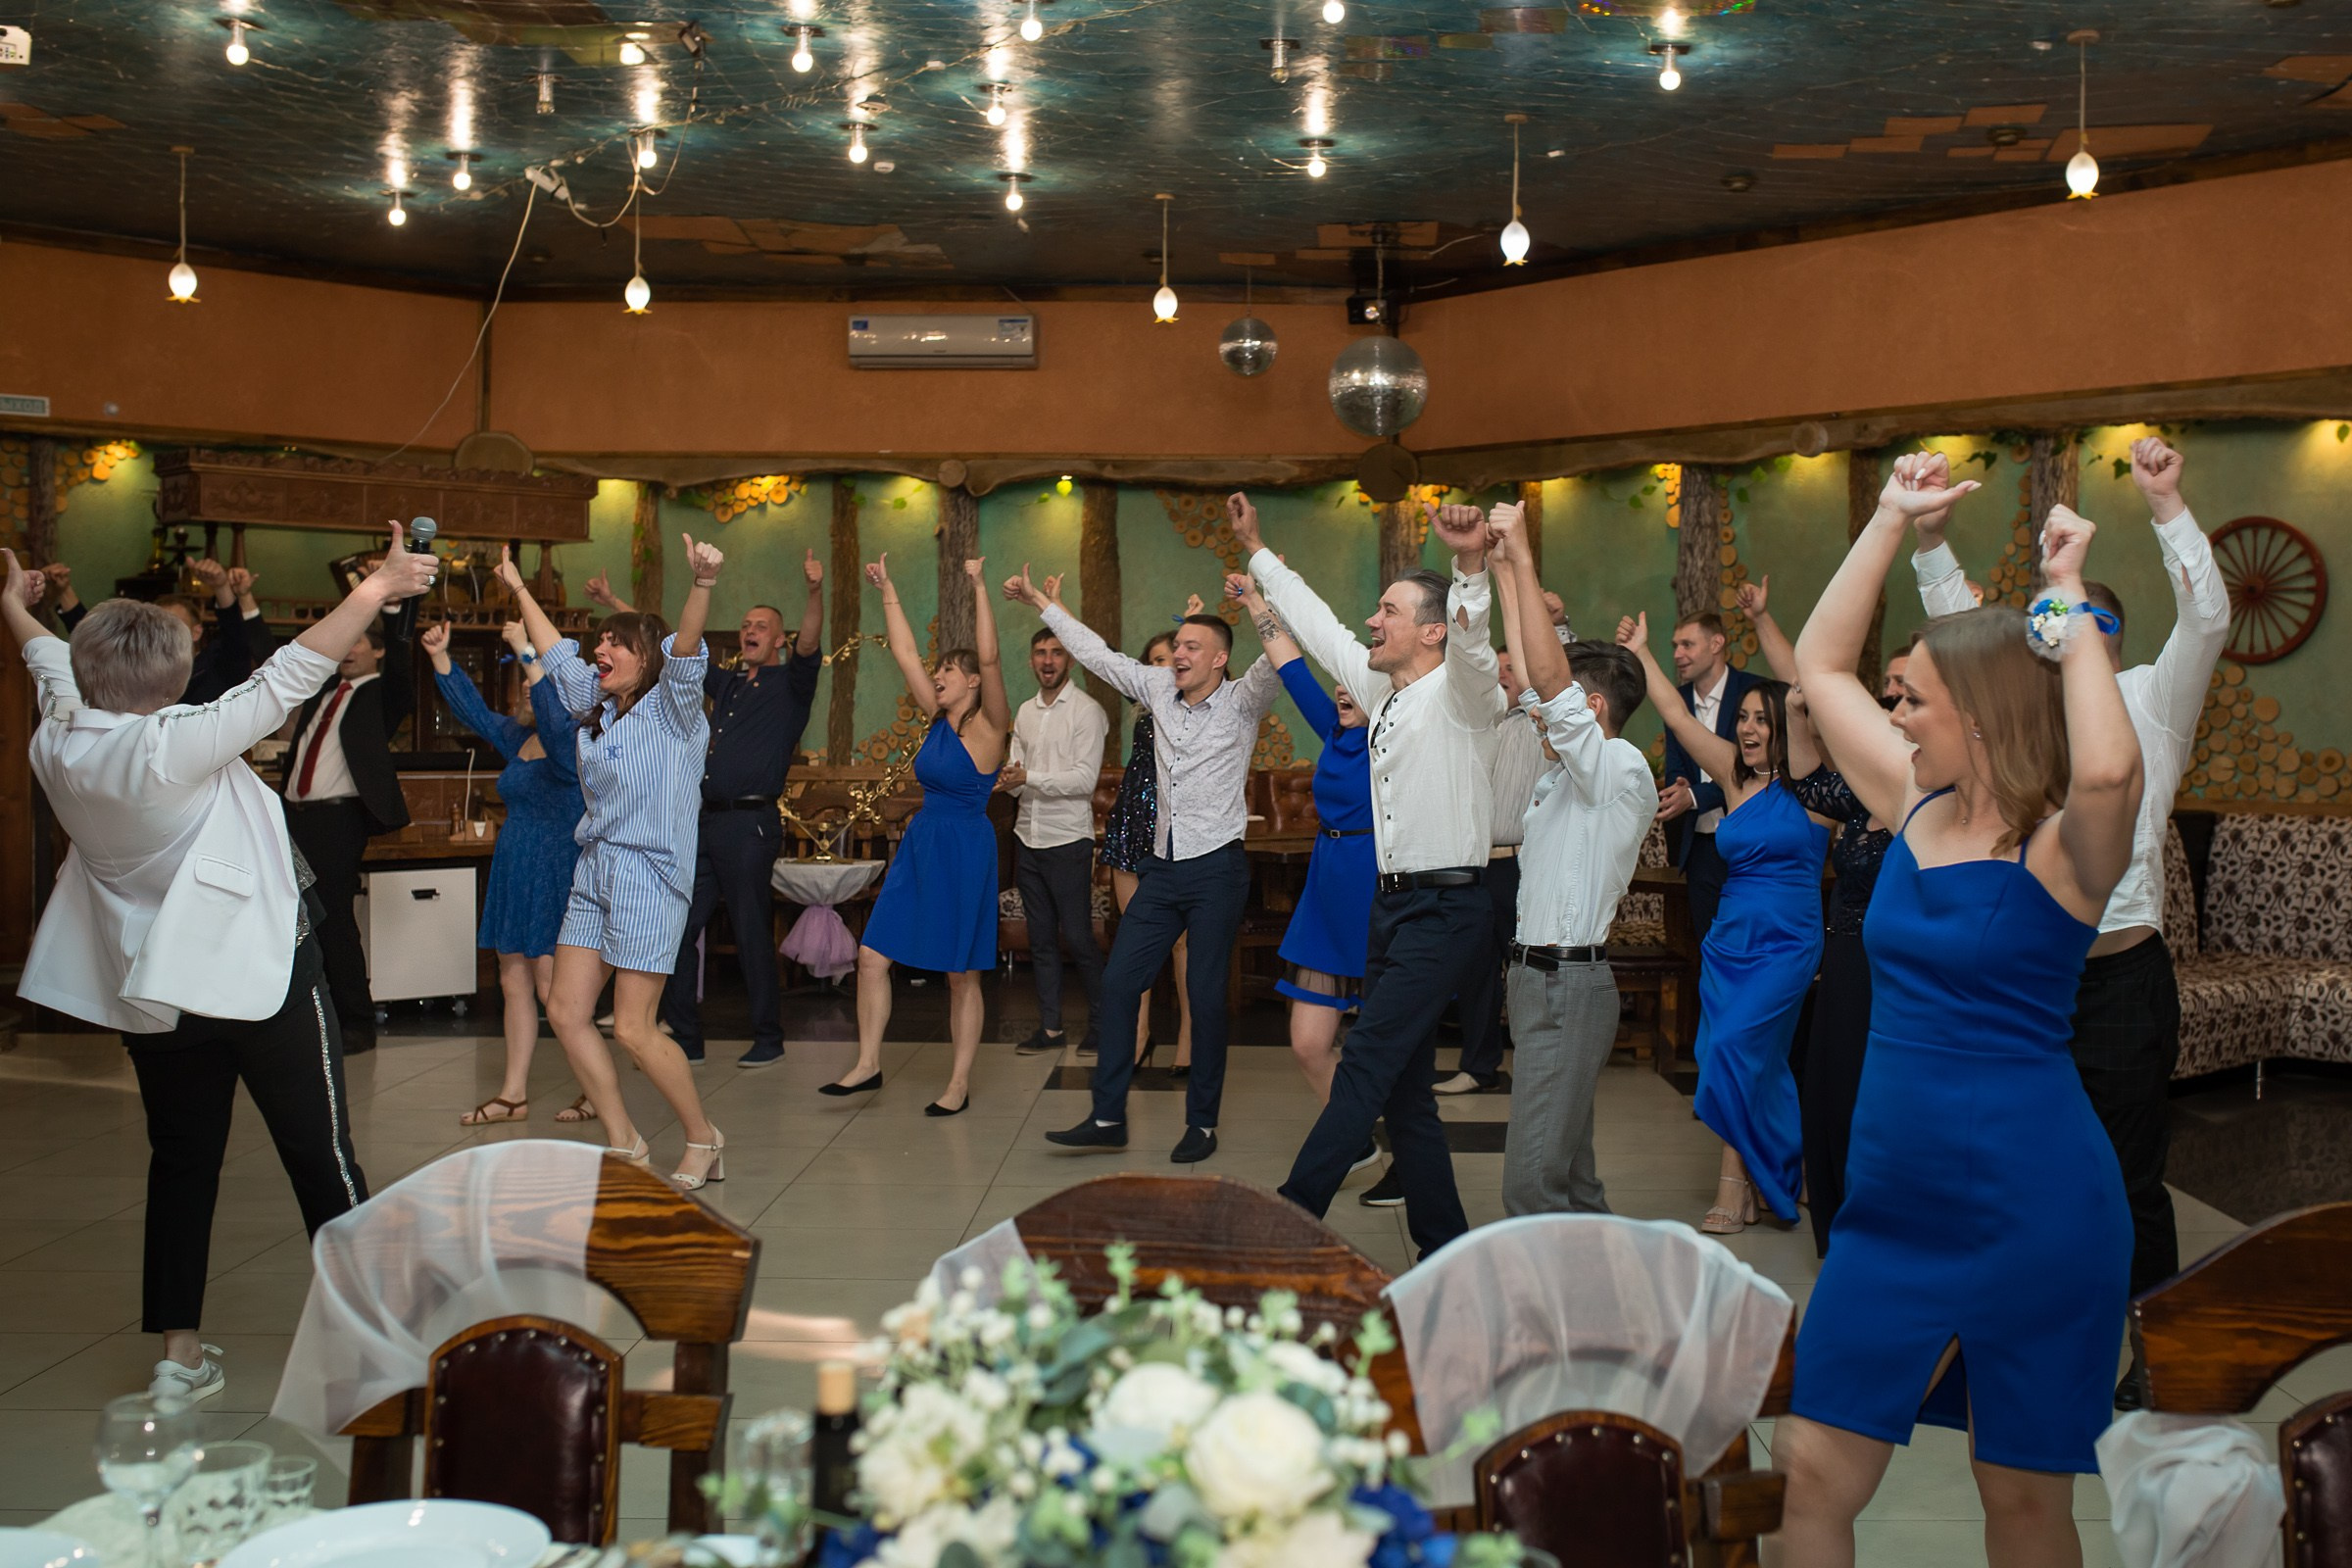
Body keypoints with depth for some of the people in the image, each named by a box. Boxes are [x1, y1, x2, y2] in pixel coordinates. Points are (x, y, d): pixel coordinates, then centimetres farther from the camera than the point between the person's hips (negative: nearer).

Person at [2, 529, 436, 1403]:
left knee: (181, 1162, 14)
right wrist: (376, 590, -19)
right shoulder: (177, 747, -22)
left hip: (151, 988, 6)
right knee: (320, 1153, 4)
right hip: (260, 972, -6)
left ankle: (179, 1354, 16)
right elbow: (287, 678, -24)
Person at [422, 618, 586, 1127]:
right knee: (514, 983, 10)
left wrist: (527, 653, -36)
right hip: (513, 871, 9)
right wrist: (440, 657, 11)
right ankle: (514, 1094, 16)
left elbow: (555, 715, -33)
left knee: (551, 985, -7)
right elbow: (473, 709, 20)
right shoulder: (517, 738, 13)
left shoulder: (571, 743, -12)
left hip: (555, 872, -9)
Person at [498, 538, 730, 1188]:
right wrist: (519, 589, 35)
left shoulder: (672, 707, -7)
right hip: (593, 869, 8)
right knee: (566, 1011, 4)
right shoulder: (594, 707, 13)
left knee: (632, 1028, -10)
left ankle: (704, 1139, 9)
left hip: (650, 873, -8)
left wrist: (702, 584, -43)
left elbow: (685, 651, -25)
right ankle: (625, 1143, 16)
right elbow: (556, 654, 28)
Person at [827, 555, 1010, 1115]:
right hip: (920, 844, 7)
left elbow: (989, 658, -24)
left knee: (961, 974, 3)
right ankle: (868, 1063, 13)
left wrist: (979, 587, -26)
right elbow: (904, 653, 10)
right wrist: (887, 592, 10)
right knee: (872, 955, 2)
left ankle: (960, 1084, 12)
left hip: (964, 852, -7)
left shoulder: (988, 727, -10)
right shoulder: (938, 718, 8)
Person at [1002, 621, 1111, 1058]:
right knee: (1041, 939, 10)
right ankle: (1050, 1027, 18)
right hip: (1028, 837, 6)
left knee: (1078, 937, -3)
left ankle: (1102, 1023, 10)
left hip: (1068, 840, -6)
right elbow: (1018, 774, 13)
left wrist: (1029, 777, -19)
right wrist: (1008, 780, -10)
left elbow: (1085, 779, -15)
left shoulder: (1086, 710, -7)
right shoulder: (1025, 712, 13)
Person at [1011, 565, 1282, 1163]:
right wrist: (1041, 601, 22)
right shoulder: (1158, 689, 9)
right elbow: (1098, 654, 18)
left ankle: (1202, 1123, 11)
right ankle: (1108, 1117, 10)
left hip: (1217, 868, -6)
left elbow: (1275, 661, -24)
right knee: (1119, 982, 2)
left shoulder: (1240, 702, -5)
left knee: (1206, 994, -1)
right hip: (1163, 867, 6)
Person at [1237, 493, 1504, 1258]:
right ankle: (1445, 1251, 18)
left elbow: (1471, 638, -31)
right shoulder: (1382, 691, 14)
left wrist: (1473, 565, -50)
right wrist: (1257, 550, 30)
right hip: (1395, 903, 9)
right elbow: (1316, 622, 24)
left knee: (1365, 1067, -11)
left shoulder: (1458, 694, -9)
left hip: (1445, 911, -9)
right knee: (1403, 1087, 10)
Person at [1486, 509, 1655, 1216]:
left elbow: (1549, 679, -21)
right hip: (1540, 974, 10)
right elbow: (1531, 673, 19)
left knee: (1532, 1181, -14)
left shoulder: (1621, 767, -11)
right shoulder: (1569, 771, 14)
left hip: (1569, 984, -10)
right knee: (1567, 1167, 15)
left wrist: (1523, 559, -19)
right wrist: (1502, 570, 19)